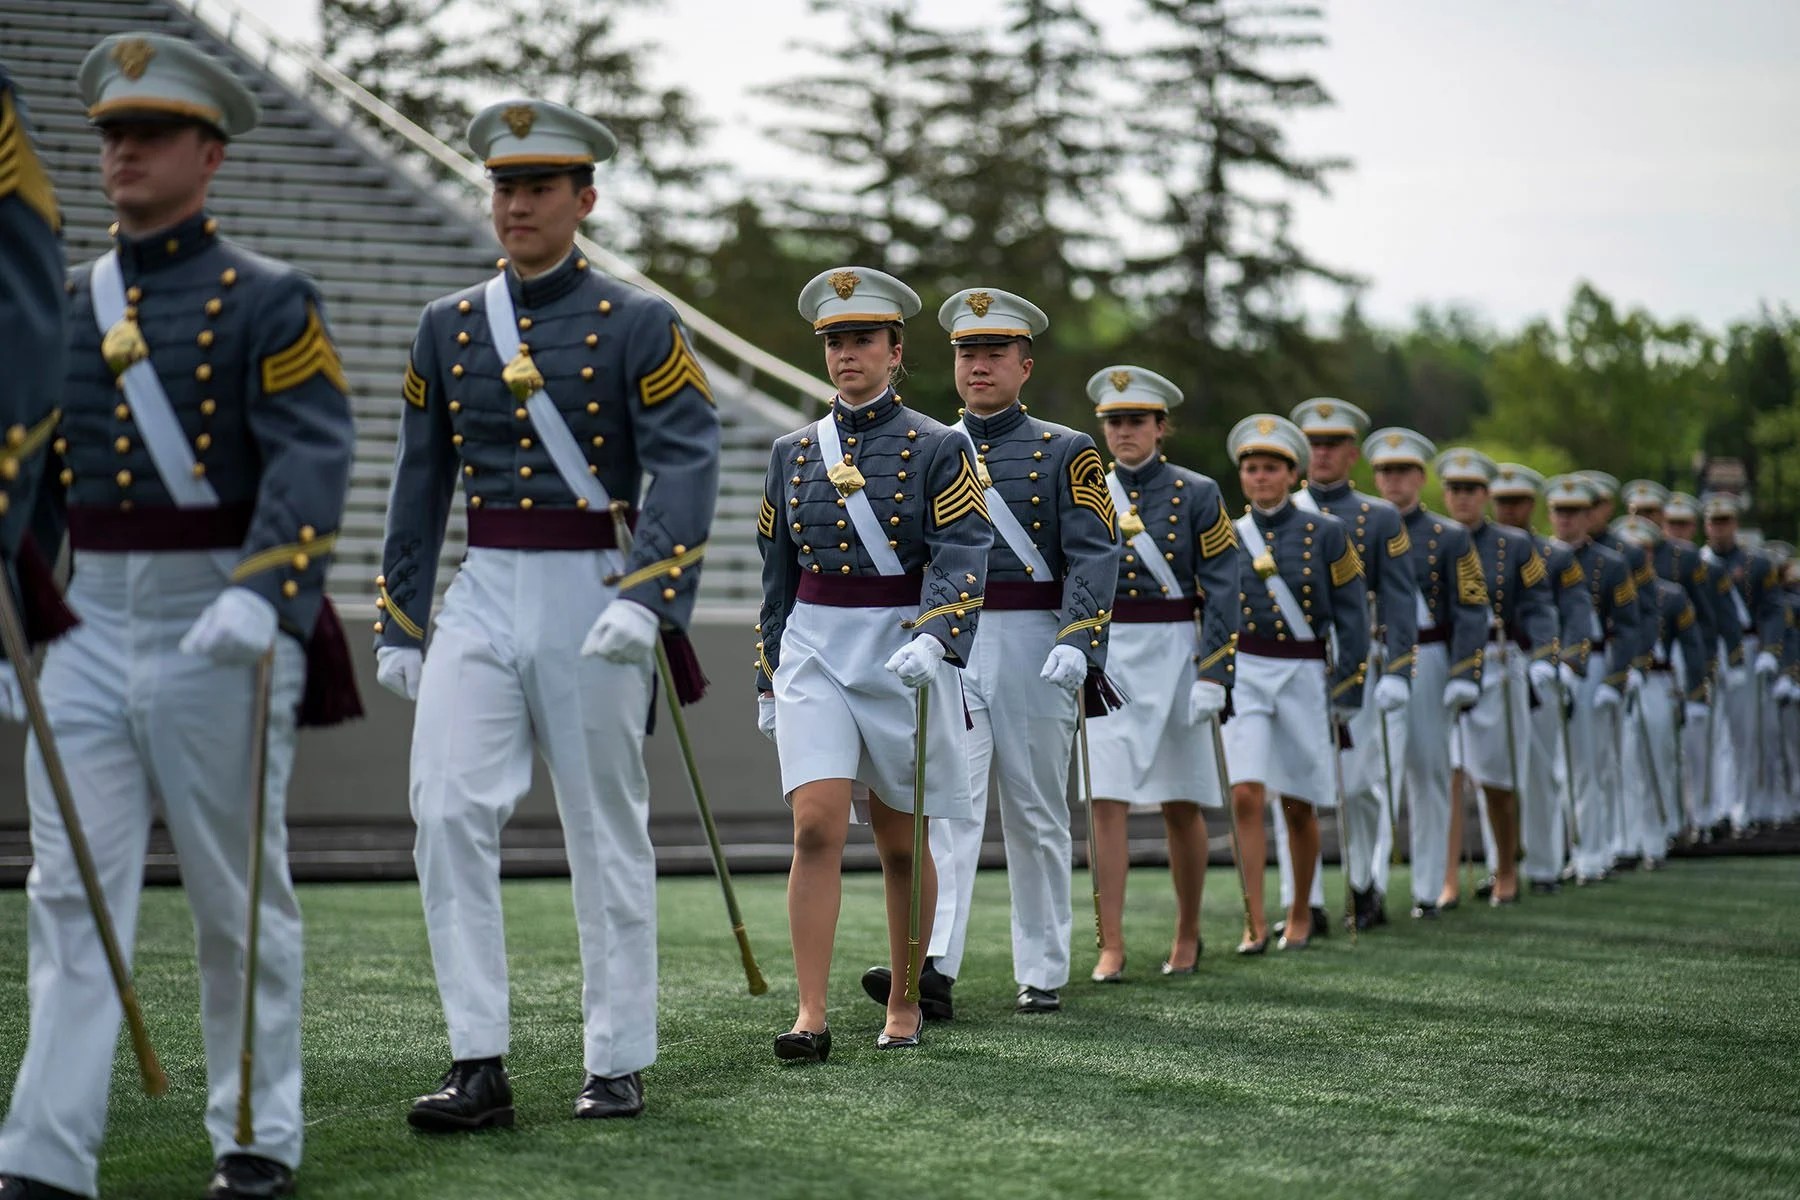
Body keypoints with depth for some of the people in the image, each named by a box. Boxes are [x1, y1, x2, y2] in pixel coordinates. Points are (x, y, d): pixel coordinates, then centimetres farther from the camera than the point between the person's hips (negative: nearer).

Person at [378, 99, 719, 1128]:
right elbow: (420, 485, 14)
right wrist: (399, 623, 11)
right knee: (448, 813, -11)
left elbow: (687, 469, -12)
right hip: (480, 597, 3)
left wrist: (645, 600, -24)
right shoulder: (448, 327, 9)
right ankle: (480, 1066, -7)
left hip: (591, 600, -3)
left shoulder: (640, 326, -3)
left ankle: (619, 1064, 16)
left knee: (608, 835, 5)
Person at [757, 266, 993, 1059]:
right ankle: (811, 1017, -15)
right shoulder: (792, 452, 9)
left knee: (901, 842, 9)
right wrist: (769, 678, 14)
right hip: (815, 651, 2)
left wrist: (933, 640, -30)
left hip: (903, 652, -2)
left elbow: (963, 557, -13)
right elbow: (777, 574, 15)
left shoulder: (938, 449, -2)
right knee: (817, 828, -13)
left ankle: (905, 1004, 24)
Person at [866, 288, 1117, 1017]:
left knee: (1036, 817, 7)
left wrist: (1076, 642, -21)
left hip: (1032, 648, -2)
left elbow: (1094, 555, -8)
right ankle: (934, 969, -23)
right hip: (944, 648, 2)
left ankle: (1043, 973, 16)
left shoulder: (1065, 452, 2)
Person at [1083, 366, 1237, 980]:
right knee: (1106, 801, -6)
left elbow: (1221, 590, -3)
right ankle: (1111, 947, -4)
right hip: (1103, 659, 1)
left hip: (1173, 655, -1)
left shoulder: (1197, 494, 0)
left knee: (1182, 805, 6)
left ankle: (1187, 934, 23)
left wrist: (1214, 676, -11)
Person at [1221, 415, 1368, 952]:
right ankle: (1254, 924, -10)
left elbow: (1352, 616, 0)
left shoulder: (1326, 533, 0)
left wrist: (1347, 692, -6)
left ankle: (1300, 916, 25)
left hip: (1306, 676, -1)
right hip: (1244, 675, 1)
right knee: (1246, 796, -13)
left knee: (1298, 805, 7)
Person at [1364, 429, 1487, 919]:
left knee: (1428, 776, 2)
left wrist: (1464, 676, -12)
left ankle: (1427, 891, 8)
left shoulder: (1450, 538, 4)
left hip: (1426, 663, -1)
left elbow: (1472, 611, -1)